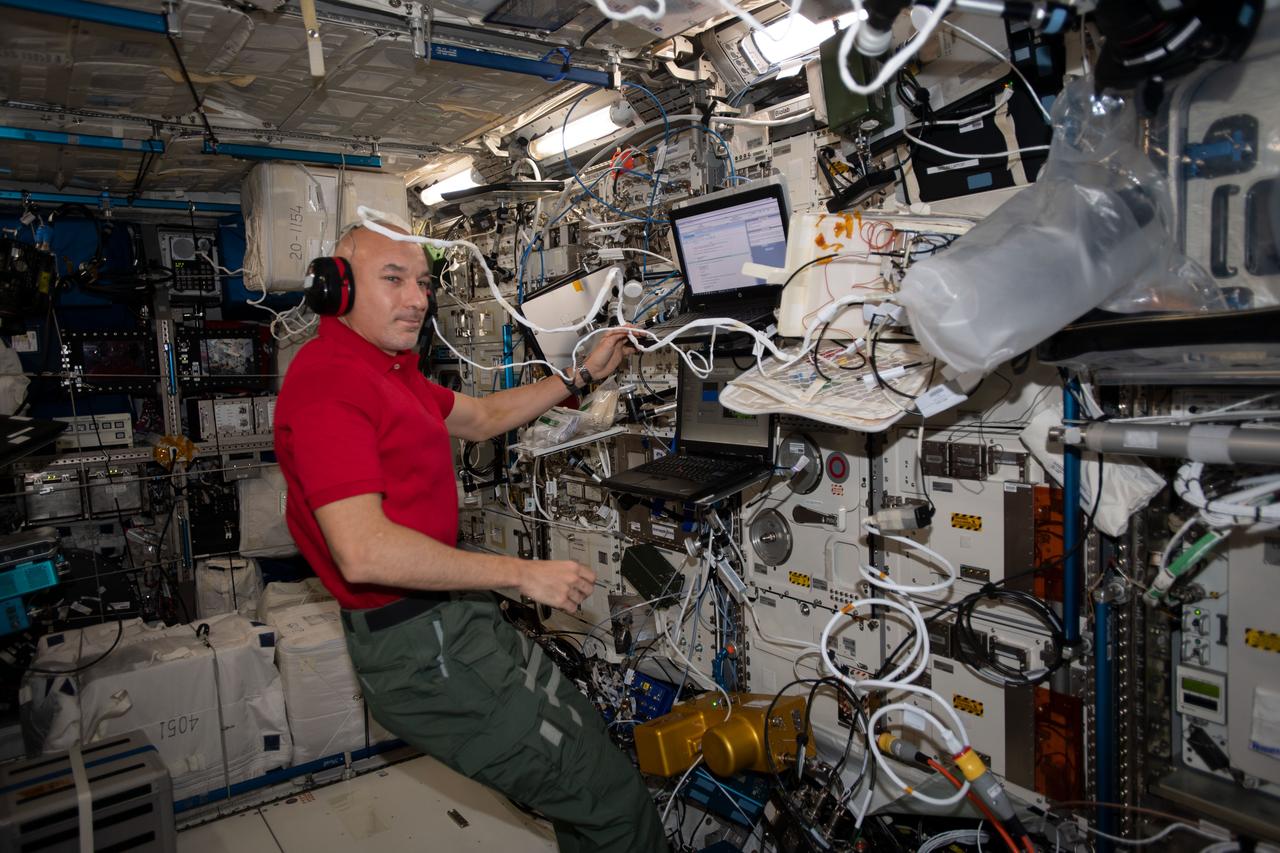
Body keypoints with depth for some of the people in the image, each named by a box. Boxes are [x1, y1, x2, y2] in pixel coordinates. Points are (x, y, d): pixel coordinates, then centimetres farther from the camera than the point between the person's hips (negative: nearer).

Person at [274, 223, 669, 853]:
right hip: (419, 646, -10)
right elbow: (363, 551, -28)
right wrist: (522, 574, -20)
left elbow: (484, 417, 26)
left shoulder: (390, 370, 14)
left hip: (456, 612, 11)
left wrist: (584, 375, 21)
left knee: (584, 733, 21)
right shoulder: (328, 378, -19)